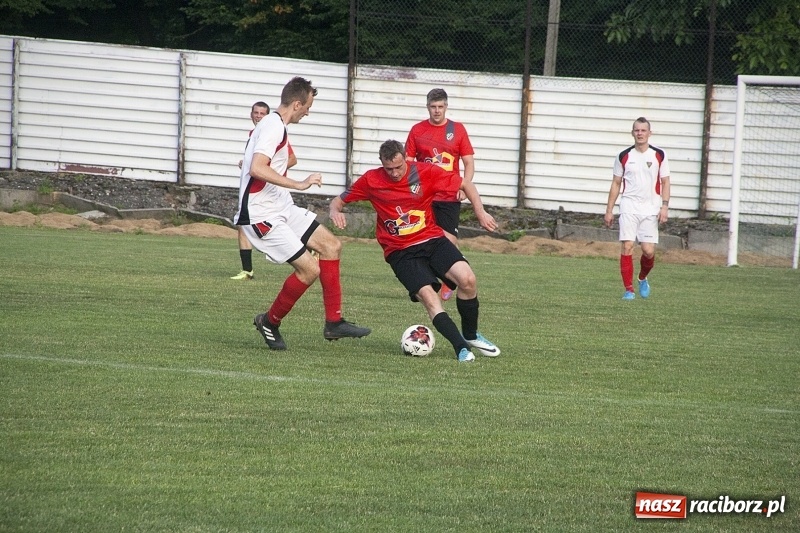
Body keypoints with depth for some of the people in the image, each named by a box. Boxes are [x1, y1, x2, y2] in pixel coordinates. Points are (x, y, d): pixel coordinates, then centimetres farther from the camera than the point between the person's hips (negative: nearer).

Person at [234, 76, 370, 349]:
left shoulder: (274, 125, 15)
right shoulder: (273, 126, -18)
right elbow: (257, 168, -31)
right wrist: (299, 184, -29)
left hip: (281, 208, 11)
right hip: (262, 215, -11)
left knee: (331, 245, 8)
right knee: (309, 269, -14)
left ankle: (333, 322, 10)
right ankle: (270, 322, 7)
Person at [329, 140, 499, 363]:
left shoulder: (425, 172, -5)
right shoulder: (371, 180, -4)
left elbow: (465, 184, 6)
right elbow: (339, 200, 6)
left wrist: (480, 212, -5)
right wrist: (335, 212, -17)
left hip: (432, 239, 1)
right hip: (400, 251, -1)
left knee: (467, 280, -21)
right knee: (428, 296, -25)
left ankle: (471, 336, 3)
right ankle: (462, 348, -19)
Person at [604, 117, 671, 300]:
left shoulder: (659, 155, 3)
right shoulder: (624, 156, 5)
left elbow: (665, 182, 6)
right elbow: (616, 183, 11)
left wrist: (664, 206, -7)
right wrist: (609, 210, 9)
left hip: (651, 209, 0)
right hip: (629, 207, 0)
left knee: (649, 251, -5)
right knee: (627, 247, -10)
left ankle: (643, 279, 25)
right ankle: (629, 289, -5)